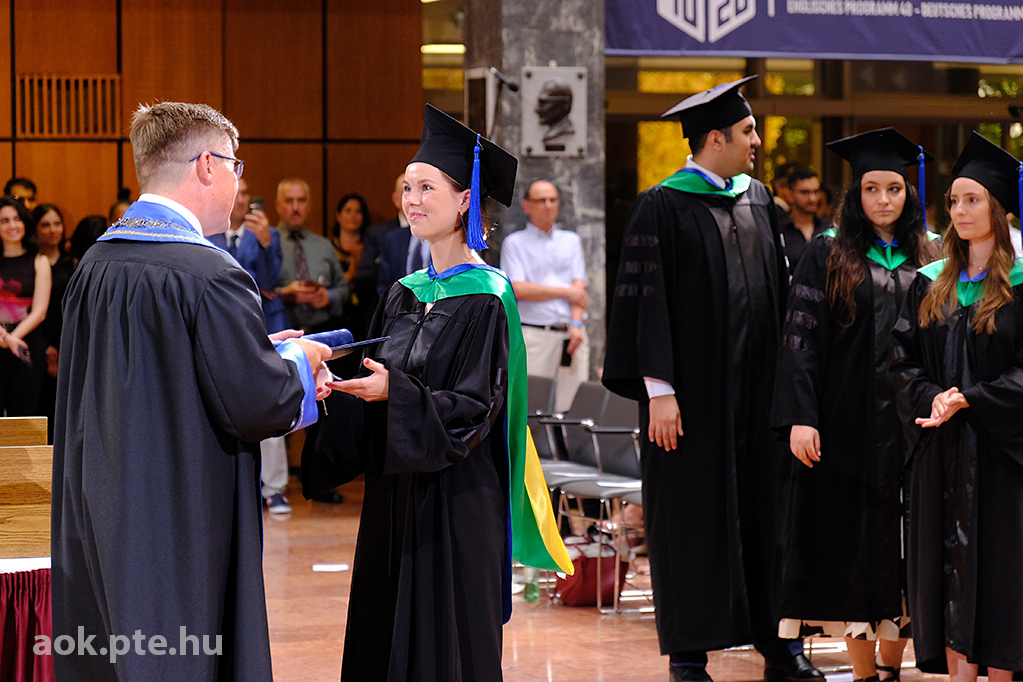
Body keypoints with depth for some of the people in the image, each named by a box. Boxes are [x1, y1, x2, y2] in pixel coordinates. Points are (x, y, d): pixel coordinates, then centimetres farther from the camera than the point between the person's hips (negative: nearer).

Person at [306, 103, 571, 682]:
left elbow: (474, 410, -16)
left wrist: (395, 392, -27)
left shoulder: (485, 298, -10)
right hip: (395, 499, 7)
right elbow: (379, 384, 14)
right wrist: (341, 383, -5)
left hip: (456, 502, -7)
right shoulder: (405, 294, 12)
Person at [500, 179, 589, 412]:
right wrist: (565, 292, -2)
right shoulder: (514, 243, 9)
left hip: (571, 334, 3)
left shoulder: (571, 241, 20)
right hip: (533, 335, -3)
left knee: (573, 405, -5)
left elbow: (579, 286, 8)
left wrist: (576, 324, -8)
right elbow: (517, 289, -4)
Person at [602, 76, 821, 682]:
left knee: (766, 509, 8)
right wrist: (659, 391, -15)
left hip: (758, 389, 6)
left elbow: (781, 291, 16)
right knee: (693, 517, -1)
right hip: (696, 394, -5)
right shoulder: (663, 207, -7)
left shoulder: (759, 200, 11)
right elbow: (646, 301, -10)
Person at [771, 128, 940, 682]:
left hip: (911, 423, 2)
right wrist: (799, 418, -14)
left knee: (904, 546, 3)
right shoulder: (828, 256, 1)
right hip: (848, 425, -2)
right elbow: (801, 339, -4)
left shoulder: (929, 259, 10)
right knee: (853, 544, 0)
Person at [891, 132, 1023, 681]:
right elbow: (903, 362, 7)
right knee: (948, 569, 4)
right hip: (939, 451, 4)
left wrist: (967, 400, -17)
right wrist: (932, 400, -11)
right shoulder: (930, 286, 12)